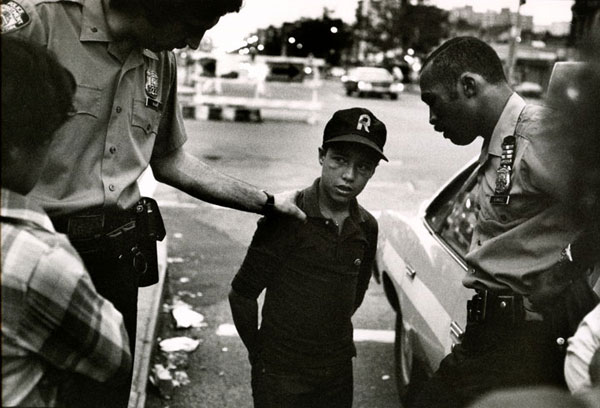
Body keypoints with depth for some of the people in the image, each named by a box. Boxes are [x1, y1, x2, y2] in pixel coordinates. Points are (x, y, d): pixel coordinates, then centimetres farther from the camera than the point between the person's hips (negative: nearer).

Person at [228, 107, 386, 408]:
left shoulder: (367, 228, -1)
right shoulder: (286, 218, -17)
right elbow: (241, 295, -11)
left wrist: (332, 343, 14)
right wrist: (258, 350, -1)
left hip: (338, 372, 5)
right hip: (280, 374, -4)